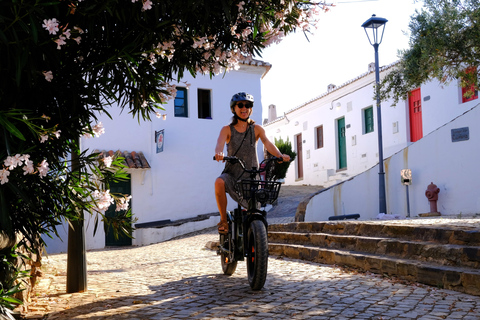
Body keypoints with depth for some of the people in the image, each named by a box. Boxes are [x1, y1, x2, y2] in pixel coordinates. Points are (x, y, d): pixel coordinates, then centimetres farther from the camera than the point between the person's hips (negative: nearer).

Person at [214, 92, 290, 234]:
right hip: (232, 176, -1)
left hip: (251, 177, 1)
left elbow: (267, 143, -13)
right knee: (219, 182, -34)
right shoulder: (227, 129, 1)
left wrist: (280, 155, -34)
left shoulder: (257, 129, 3)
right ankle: (224, 220, -16)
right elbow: (220, 143, -18)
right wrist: (219, 153, -43)